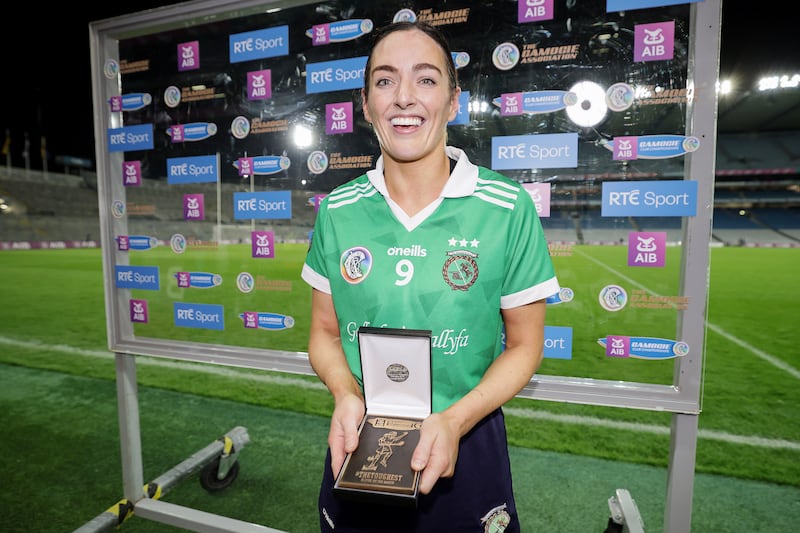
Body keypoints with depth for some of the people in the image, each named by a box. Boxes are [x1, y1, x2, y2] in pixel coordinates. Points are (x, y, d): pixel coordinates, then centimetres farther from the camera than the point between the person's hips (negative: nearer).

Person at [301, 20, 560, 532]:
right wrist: (347, 396, -14)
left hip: (466, 447, -2)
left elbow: (523, 345, -6)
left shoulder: (509, 208, -13)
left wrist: (455, 420, -19)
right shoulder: (336, 211, -5)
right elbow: (325, 331, 4)